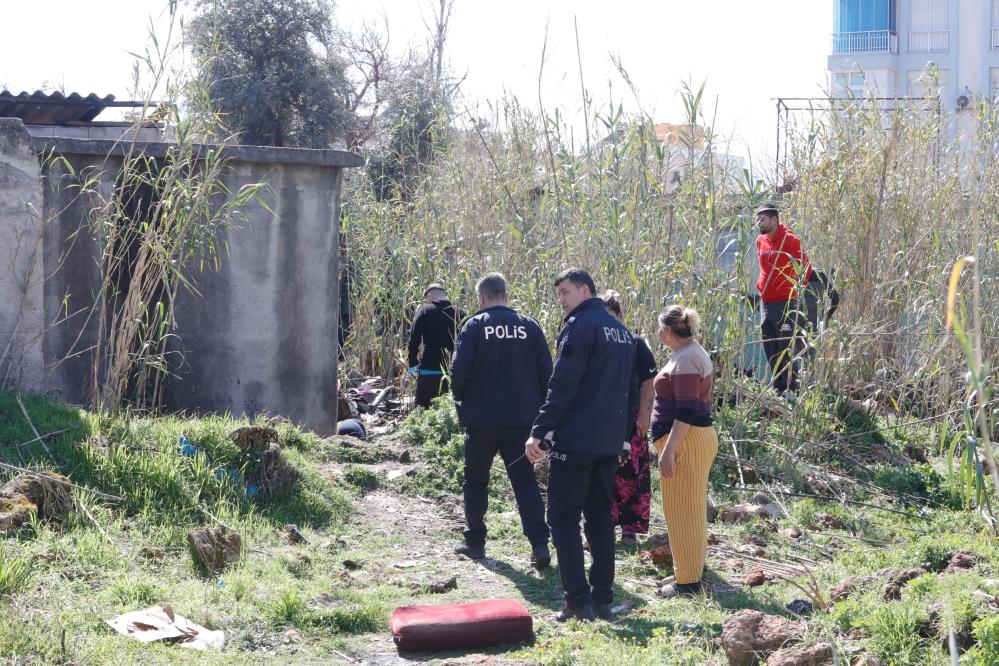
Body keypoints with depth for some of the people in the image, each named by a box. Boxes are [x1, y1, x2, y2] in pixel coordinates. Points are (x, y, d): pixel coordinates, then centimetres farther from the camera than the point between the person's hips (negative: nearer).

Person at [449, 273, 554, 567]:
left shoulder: (474, 326, -6)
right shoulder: (529, 326, 3)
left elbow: (460, 369, -12)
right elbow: (546, 371, 2)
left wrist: (461, 399, 6)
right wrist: (538, 406, 12)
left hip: (481, 418, -2)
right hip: (521, 418, 2)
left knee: (476, 480, 13)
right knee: (525, 480, 4)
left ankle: (475, 541, 18)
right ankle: (539, 544, -8)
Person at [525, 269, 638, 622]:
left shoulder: (580, 327, -11)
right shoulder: (621, 330, 17)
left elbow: (562, 386, -18)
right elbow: (632, 388, 21)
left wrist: (539, 432, -17)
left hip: (576, 439, -8)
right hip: (610, 442, 8)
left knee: (564, 519, -3)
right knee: (600, 517, 13)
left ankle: (578, 602, -9)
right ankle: (602, 599, 13)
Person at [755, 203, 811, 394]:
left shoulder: (789, 240, -11)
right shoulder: (760, 241, 10)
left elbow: (806, 267, -7)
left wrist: (797, 286, -11)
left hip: (785, 302, -8)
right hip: (766, 303, 8)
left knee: (787, 347, -7)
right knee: (770, 349, 11)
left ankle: (791, 388, -3)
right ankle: (778, 388, 19)